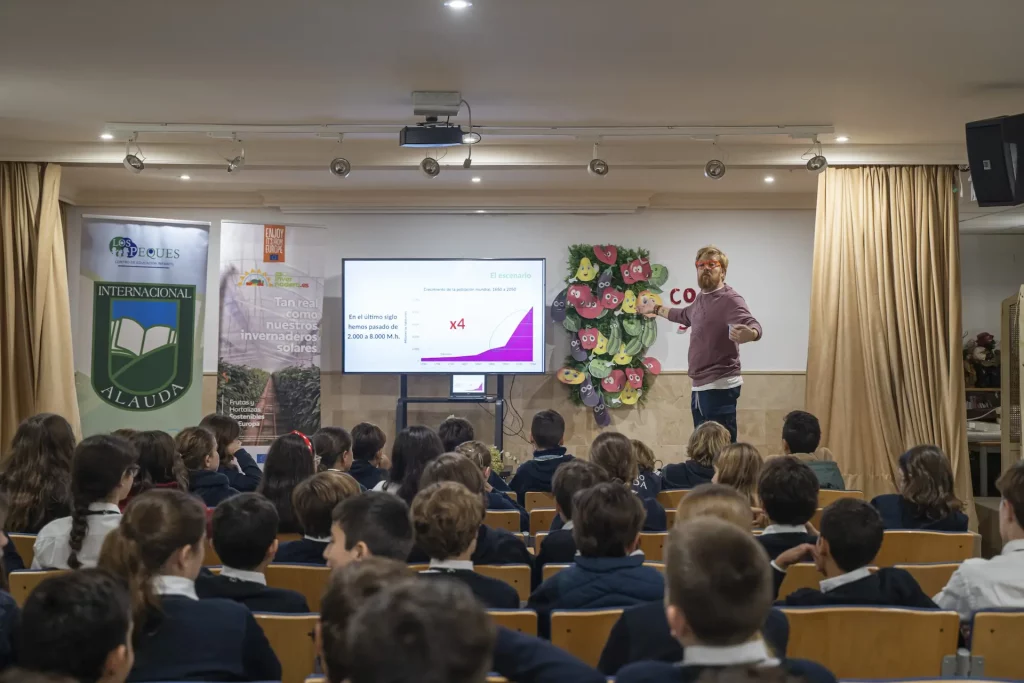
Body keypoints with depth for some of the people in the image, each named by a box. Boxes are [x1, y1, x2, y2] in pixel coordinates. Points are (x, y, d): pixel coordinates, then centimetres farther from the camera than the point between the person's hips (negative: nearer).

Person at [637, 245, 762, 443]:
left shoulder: (730, 299, -13)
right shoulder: (701, 298, 16)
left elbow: (754, 327, -30)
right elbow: (685, 316, 39)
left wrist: (748, 334, -54)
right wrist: (656, 309, 49)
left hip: (720, 386, -9)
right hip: (700, 386, 9)